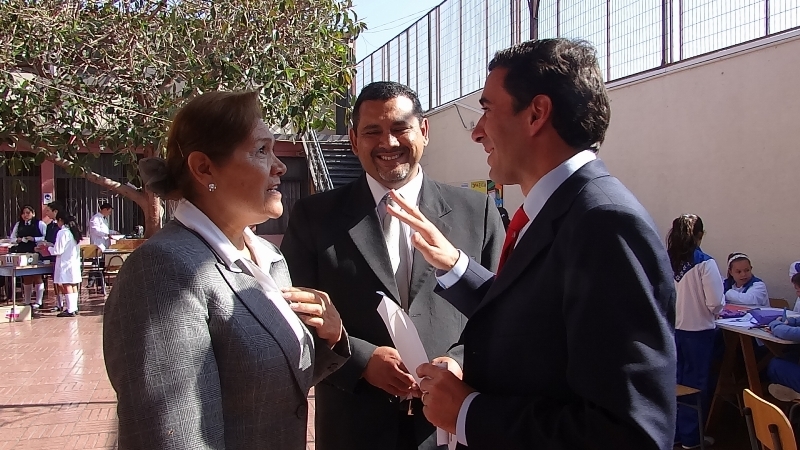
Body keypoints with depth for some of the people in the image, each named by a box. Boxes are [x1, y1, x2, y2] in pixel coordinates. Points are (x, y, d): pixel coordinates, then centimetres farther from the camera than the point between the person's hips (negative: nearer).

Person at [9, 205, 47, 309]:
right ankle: (27, 301, 18)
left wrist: (34, 239, -18)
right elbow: (12, 238, 15)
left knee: (37, 277, -2)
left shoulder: (40, 224, -1)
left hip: (36, 253, -5)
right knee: (26, 278, 10)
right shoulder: (18, 225, 14)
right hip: (23, 254, 5)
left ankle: (38, 302, 4)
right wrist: (20, 240, -5)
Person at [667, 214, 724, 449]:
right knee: (694, 383, 9)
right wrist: (712, 313, 5)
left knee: (673, 381, 15)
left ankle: (673, 431, 26)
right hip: (697, 331, -4)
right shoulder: (704, 263, -15)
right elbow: (715, 302, -16)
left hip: (671, 329, 4)